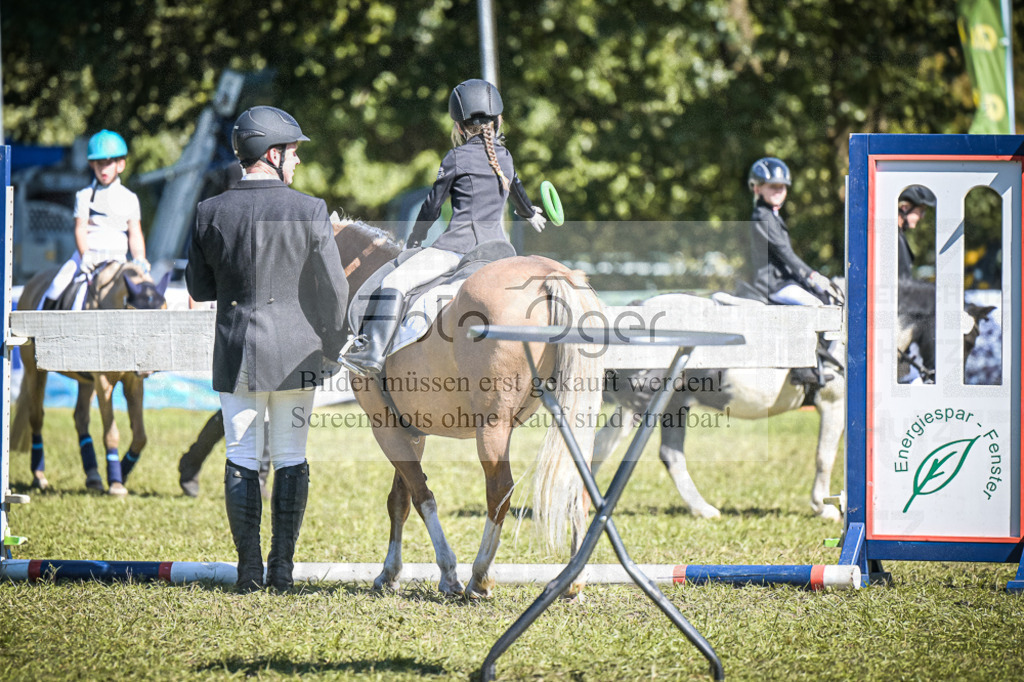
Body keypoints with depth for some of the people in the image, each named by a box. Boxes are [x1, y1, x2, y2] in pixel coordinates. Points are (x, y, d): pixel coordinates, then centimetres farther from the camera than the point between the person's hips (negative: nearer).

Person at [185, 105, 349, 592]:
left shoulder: (210, 214, -5)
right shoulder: (309, 212, -10)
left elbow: (199, 288, 3)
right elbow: (334, 288, -5)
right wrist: (330, 345, 10)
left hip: (236, 352, 1)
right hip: (297, 352, -1)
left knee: (241, 458, 7)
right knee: (291, 458, 8)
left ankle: (249, 569, 6)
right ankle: (282, 567, 7)